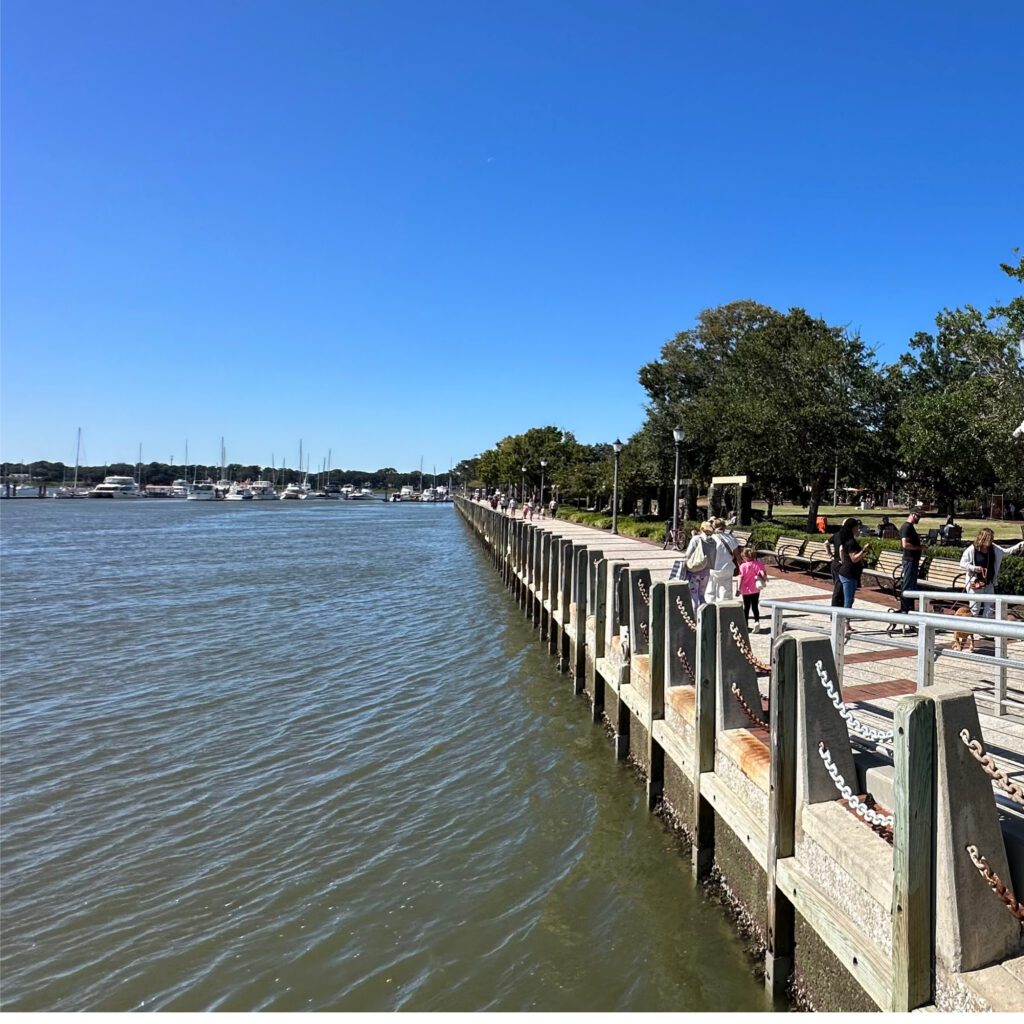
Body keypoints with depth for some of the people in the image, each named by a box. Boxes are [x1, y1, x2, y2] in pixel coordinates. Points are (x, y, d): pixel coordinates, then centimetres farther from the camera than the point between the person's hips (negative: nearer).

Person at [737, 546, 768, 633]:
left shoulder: (743, 566, -13)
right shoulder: (758, 564, -8)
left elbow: (741, 578, -13)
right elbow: (763, 573, -17)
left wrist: (739, 588, -8)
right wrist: (765, 579, 3)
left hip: (746, 590, -2)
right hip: (755, 589, 2)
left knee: (746, 607, 11)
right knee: (755, 606, 12)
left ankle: (746, 624, 16)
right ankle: (757, 621, -7)